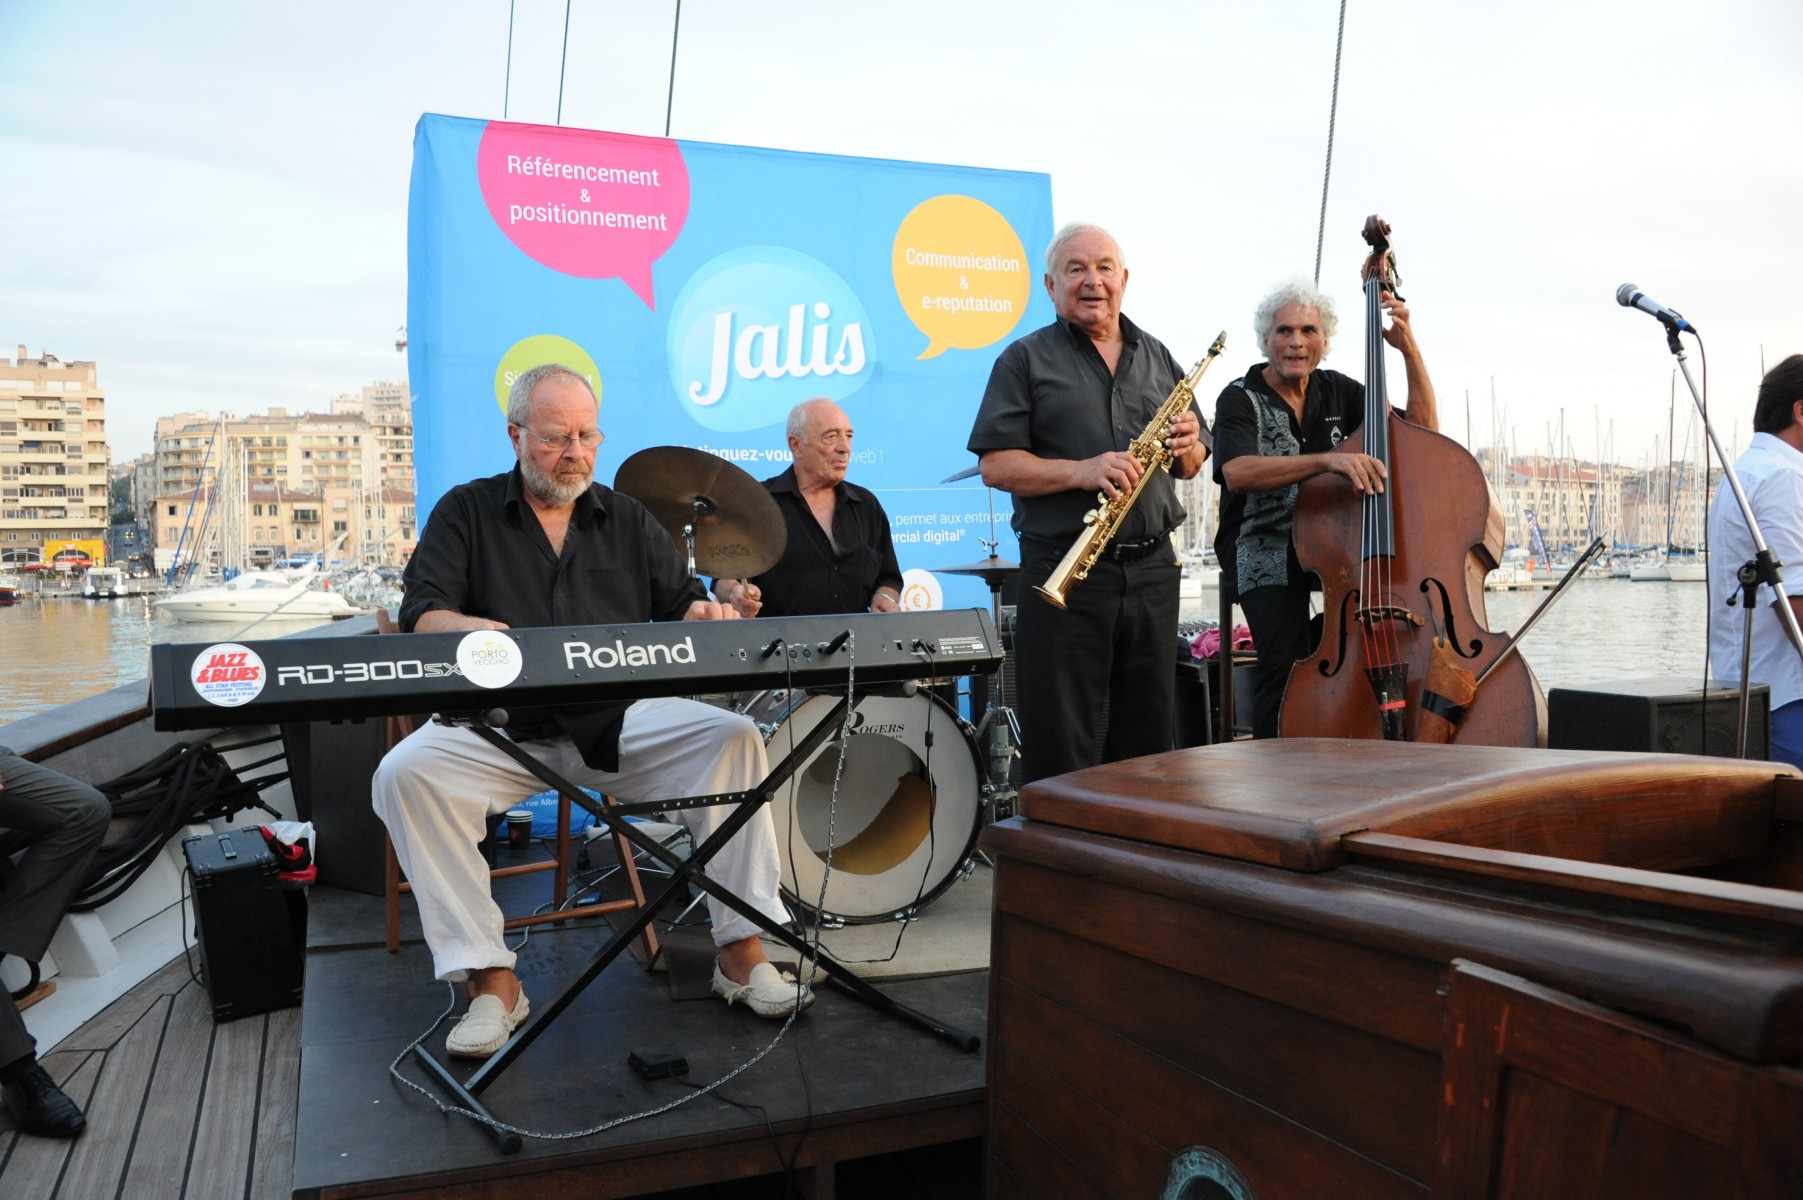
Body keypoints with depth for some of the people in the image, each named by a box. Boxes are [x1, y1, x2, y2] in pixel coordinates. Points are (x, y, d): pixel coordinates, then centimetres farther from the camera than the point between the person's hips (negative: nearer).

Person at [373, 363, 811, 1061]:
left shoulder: (627, 518, 16)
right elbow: (422, 617, -5)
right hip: (501, 723, -1)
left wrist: (706, 613, -13)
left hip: (620, 719, 2)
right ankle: (490, 979, -22)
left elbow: (681, 602, 13)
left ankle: (741, 951, -16)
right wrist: (474, 630, -30)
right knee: (406, 772, -29)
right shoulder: (466, 513, 7)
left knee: (735, 737, -22)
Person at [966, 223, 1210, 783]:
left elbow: (1190, 467, 20)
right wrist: (1080, 471, -20)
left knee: (1149, 742, 12)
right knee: (1059, 751, -1)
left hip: (1153, 568, 5)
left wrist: (1187, 447, -3)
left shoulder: (1158, 358, 16)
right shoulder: (1026, 359, 3)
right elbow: (995, 465, -7)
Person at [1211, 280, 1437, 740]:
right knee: (1287, 663, -23)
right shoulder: (1241, 399, -2)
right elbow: (1237, 472, -23)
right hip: (1265, 556, -4)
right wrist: (1328, 460, -35)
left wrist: (1409, 349, -3)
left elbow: (1423, 432, 6)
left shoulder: (1338, 391, 11)